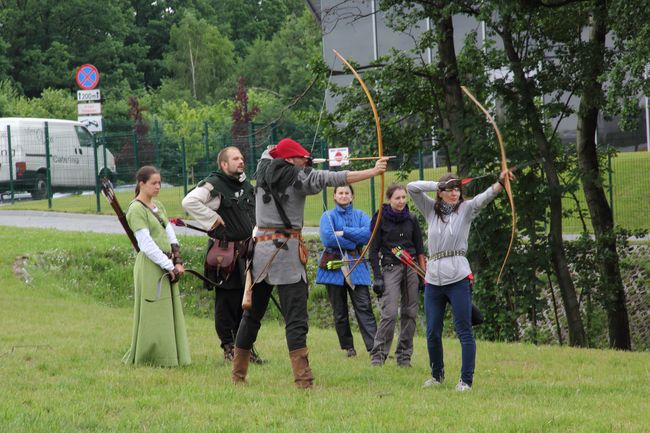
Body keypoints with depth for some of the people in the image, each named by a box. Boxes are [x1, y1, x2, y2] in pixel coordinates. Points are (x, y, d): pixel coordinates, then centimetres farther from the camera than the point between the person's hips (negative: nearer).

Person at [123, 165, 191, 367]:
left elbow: (170, 235, 12)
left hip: (167, 266, 8)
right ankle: (142, 358, 4)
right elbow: (147, 245, -17)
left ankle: (171, 356, 16)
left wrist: (177, 261, -3)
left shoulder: (158, 206, 14)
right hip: (150, 267, -8)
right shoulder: (136, 210, -12)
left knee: (170, 311, 10)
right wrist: (170, 267, -17)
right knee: (153, 314, -4)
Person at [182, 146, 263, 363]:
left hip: (246, 251, 7)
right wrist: (212, 219, -17)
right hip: (225, 253, -7)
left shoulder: (246, 185, 15)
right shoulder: (213, 185, -10)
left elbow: (254, 214, 31)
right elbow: (189, 202, -23)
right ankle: (228, 347, 4)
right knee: (226, 301, -3)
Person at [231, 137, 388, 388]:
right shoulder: (299, 177, -4)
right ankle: (303, 380, -18)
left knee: (252, 314, 15)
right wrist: (373, 171, -10)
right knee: (296, 319, -10)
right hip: (287, 251, -6)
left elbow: (267, 155, 35)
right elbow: (336, 178, -10)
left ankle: (238, 375, 22)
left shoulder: (263, 172, 12)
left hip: (260, 249, 6)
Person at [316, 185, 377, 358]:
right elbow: (328, 238, -13)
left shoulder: (360, 215, 10)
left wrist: (344, 232, -13)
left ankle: (373, 346, -17)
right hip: (334, 266, 0)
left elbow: (369, 233, -9)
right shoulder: (328, 216, 4)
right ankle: (348, 347, 14)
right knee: (339, 311, 5)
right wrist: (354, 242, -10)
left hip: (356, 266, 0)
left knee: (364, 307, -10)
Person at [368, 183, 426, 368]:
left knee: (410, 313, 2)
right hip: (390, 268, -4)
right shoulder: (380, 219, 0)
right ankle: (378, 354, -7)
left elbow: (420, 249, 15)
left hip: (411, 268, 4)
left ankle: (404, 355, 10)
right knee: (390, 313, -14)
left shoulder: (411, 219, 10)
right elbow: (373, 250, -1)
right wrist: (377, 277, -8)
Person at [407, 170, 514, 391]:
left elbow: (485, 196, -13)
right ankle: (437, 374, 26)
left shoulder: (465, 209, 4)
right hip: (433, 279, 4)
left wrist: (501, 182, -31)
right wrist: (439, 185, -4)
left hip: (459, 279, -3)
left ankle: (466, 379, -4)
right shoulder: (432, 210, 12)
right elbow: (412, 187, 5)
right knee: (433, 332, 9)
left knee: (464, 330, -6)